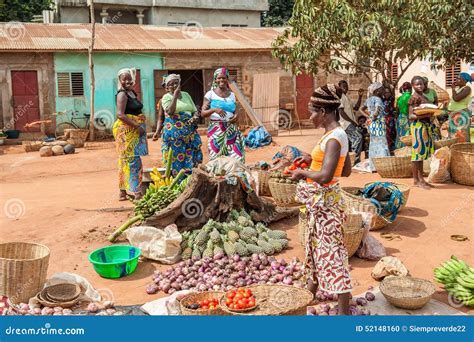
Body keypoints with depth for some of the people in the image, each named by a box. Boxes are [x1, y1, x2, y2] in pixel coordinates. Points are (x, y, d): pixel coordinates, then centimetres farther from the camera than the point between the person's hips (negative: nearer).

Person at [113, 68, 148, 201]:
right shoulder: (122, 94, -11)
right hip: (126, 130, -9)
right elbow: (120, 114, -21)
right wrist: (137, 126, -22)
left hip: (135, 131, 9)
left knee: (126, 160, 11)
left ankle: (124, 191, 17)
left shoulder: (133, 92, 16)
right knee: (132, 160, -10)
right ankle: (135, 192, -8)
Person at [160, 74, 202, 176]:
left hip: (190, 132, 5)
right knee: (176, 159, -5)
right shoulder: (166, 97, 0)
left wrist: (195, 117, -5)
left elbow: (194, 110, 17)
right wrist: (175, 96, -16)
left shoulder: (186, 95, 15)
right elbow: (170, 111, -18)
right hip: (174, 133, -5)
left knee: (190, 158, 4)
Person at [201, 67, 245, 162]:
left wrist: (235, 116, -1)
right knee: (217, 157, -7)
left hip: (231, 129, 3)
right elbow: (203, 113, -3)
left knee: (236, 157, -7)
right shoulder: (210, 94, 2)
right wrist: (214, 109, -20)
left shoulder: (231, 95, 13)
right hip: (216, 128, -3)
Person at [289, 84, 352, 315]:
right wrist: (313, 160, 12)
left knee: (331, 252, -5)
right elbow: (346, 170, 14)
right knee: (315, 246, 24)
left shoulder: (333, 139, -22)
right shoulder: (337, 134, 7)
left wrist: (302, 173, -14)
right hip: (318, 201, 10)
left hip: (325, 201, -10)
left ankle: (344, 311, 3)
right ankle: (311, 291, 43)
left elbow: (325, 176, -31)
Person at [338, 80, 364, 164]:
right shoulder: (340, 97, -7)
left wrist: (360, 96, 15)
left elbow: (356, 108, 23)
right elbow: (341, 112, -16)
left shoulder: (346, 97, 23)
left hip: (348, 123, 10)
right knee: (358, 137, -20)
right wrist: (352, 121, -15)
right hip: (345, 122, -10)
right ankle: (356, 159, -21)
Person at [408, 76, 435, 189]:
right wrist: (424, 115, -24)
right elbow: (411, 116, -14)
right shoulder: (414, 98, -9)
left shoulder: (424, 97, 17)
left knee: (422, 152, 12)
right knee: (417, 151, -5)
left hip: (426, 125, 9)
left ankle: (421, 178, 19)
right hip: (418, 125, -9)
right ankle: (416, 180, 0)